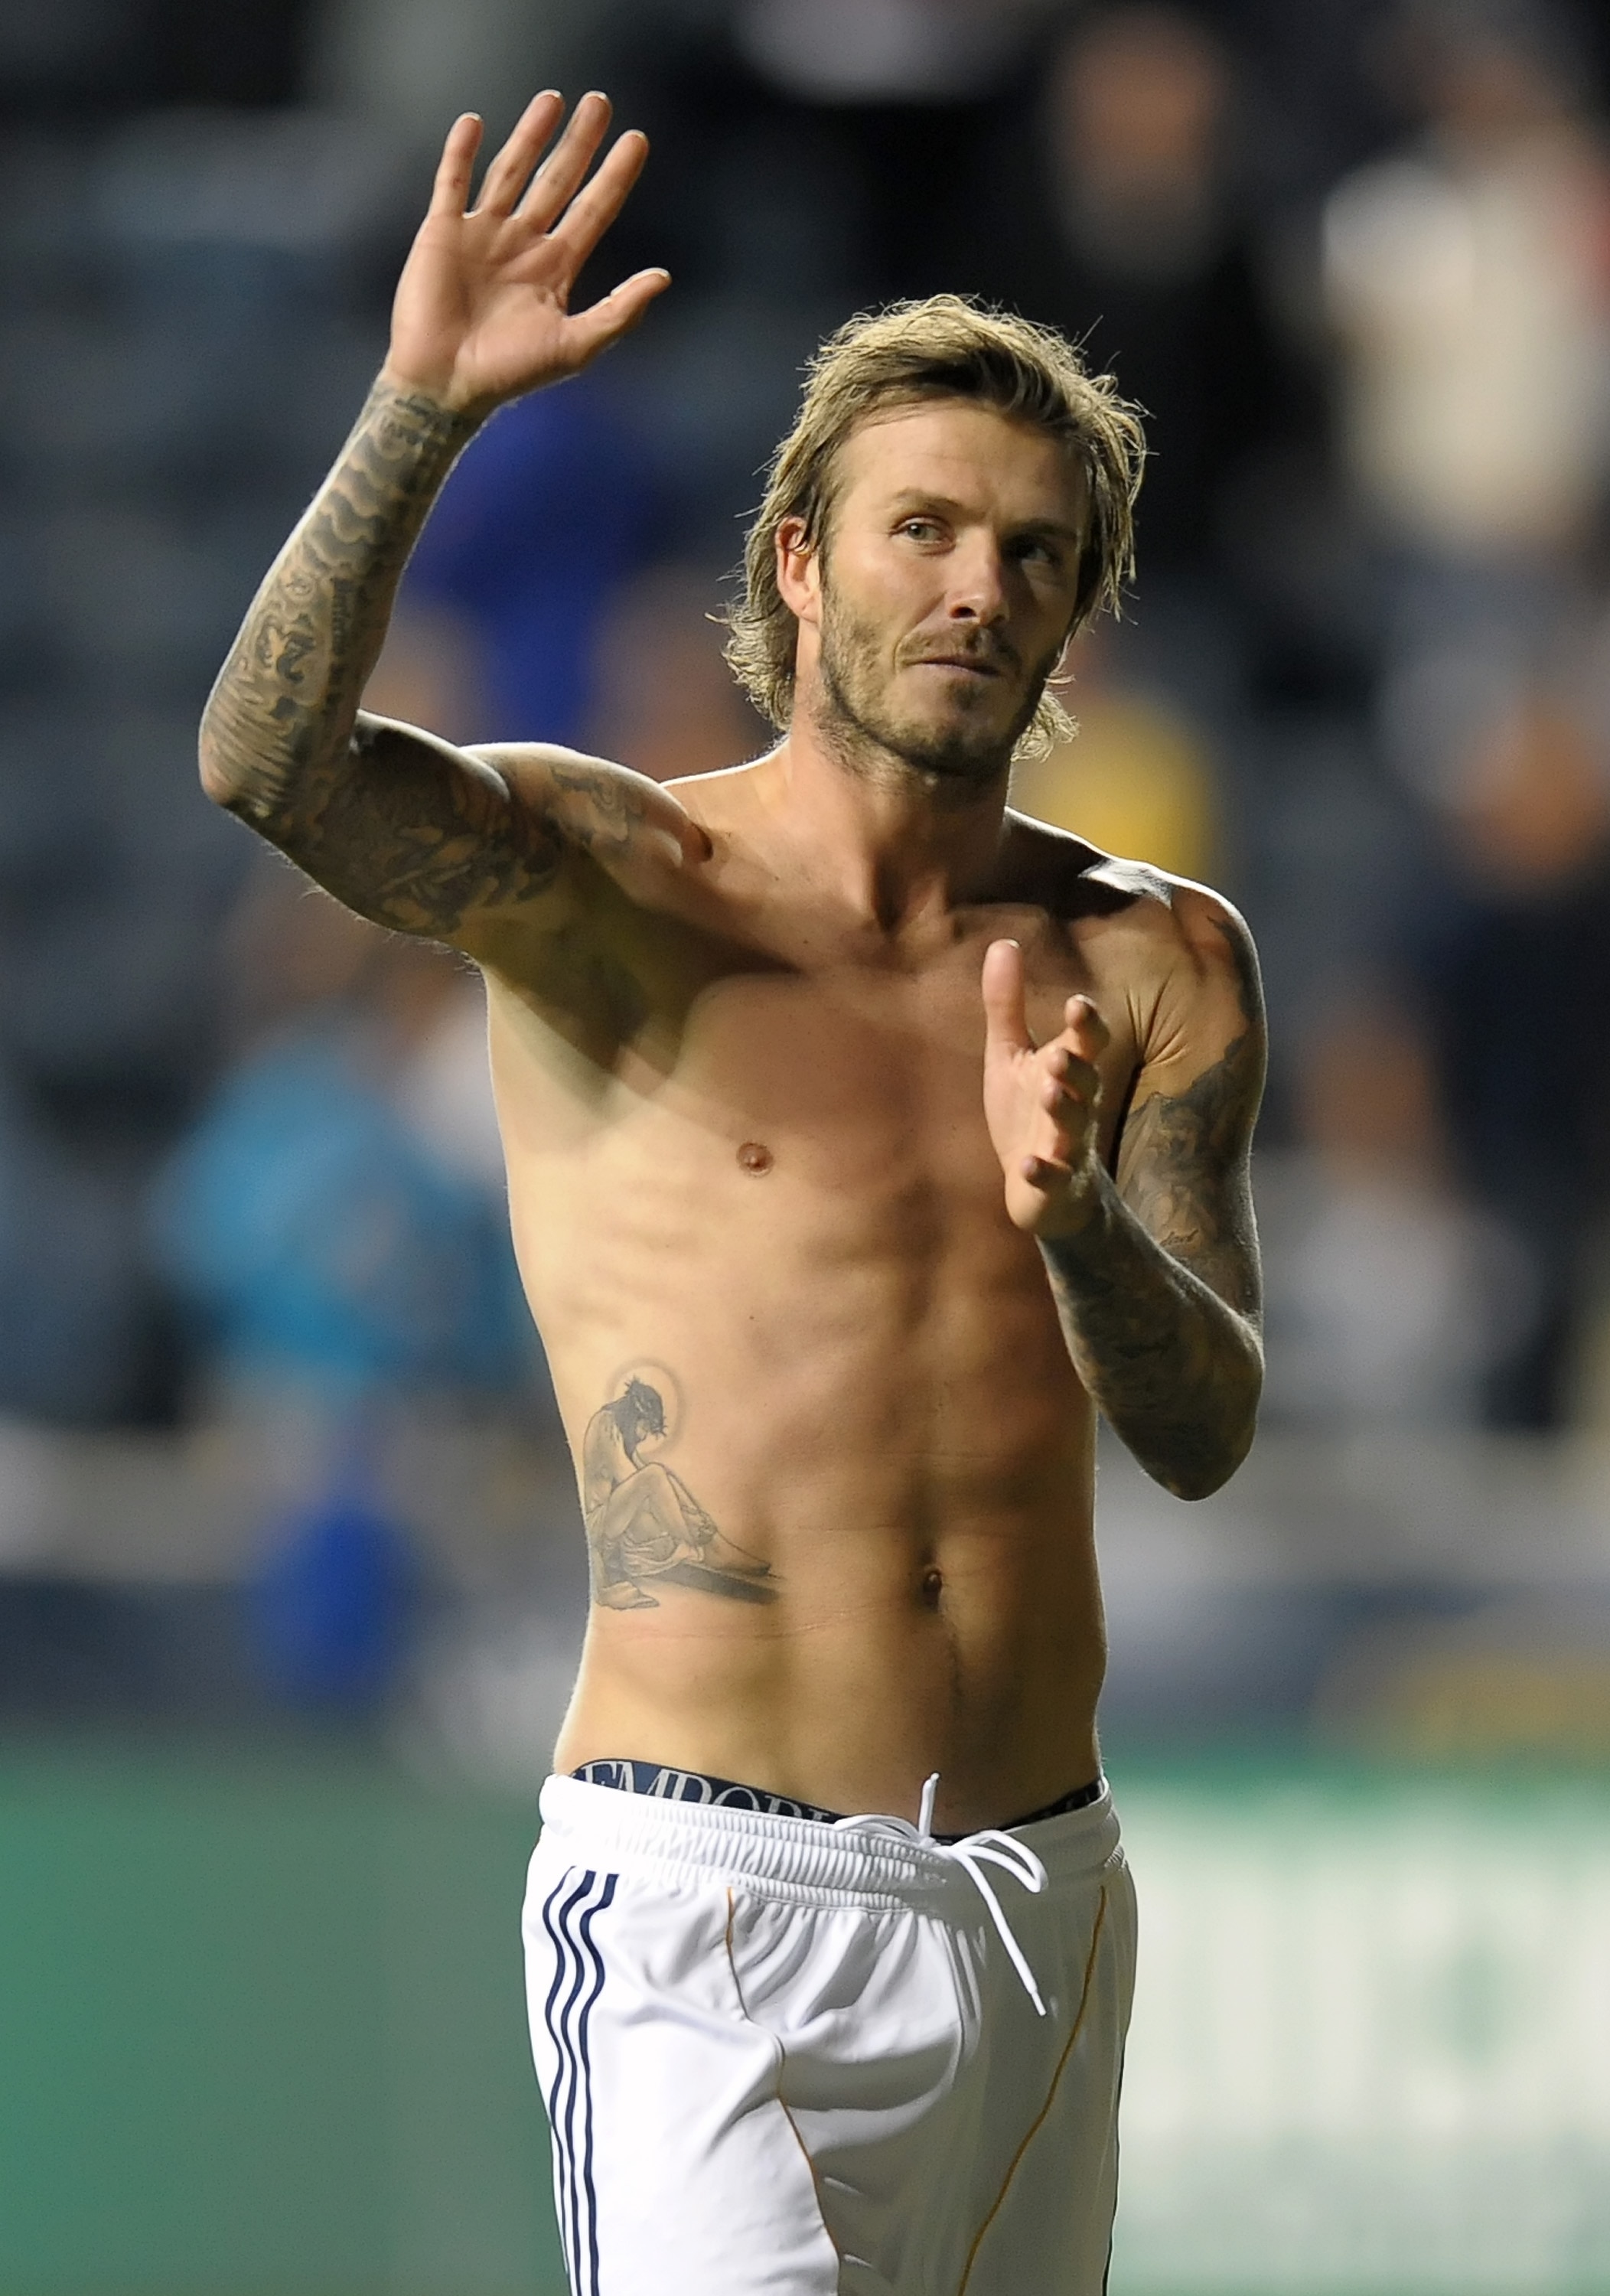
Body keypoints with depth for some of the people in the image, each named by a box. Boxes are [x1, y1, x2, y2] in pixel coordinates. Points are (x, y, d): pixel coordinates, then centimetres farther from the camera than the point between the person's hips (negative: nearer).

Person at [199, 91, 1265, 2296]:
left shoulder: (1153, 963, 9)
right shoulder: (598, 879, -1)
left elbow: (1206, 1433, 0)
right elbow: (268, 763, -21)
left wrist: (1069, 1210, -20)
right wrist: (421, 406, -31)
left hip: (1044, 1907, 5)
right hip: (710, 1892, -5)